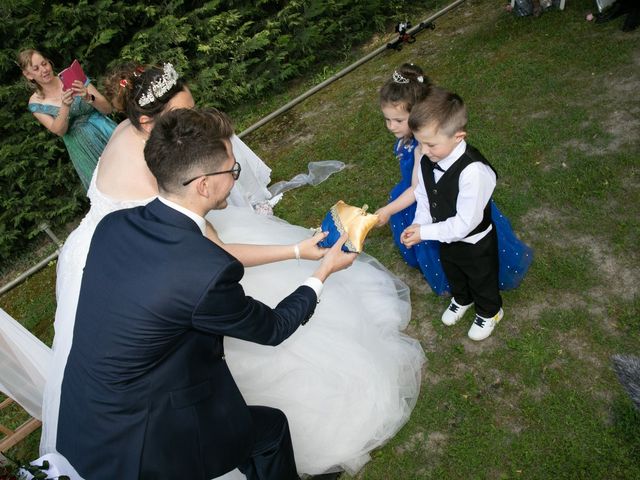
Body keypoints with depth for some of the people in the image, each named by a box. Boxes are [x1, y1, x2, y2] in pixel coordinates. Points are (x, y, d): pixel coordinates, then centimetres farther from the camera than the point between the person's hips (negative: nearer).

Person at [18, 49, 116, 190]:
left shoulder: (74, 78, -4)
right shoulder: (36, 102, 0)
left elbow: (107, 109, -7)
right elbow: (59, 131, -11)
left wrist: (89, 98, -27)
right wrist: (65, 106, -28)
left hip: (104, 133, 0)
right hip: (83, 151, 0)